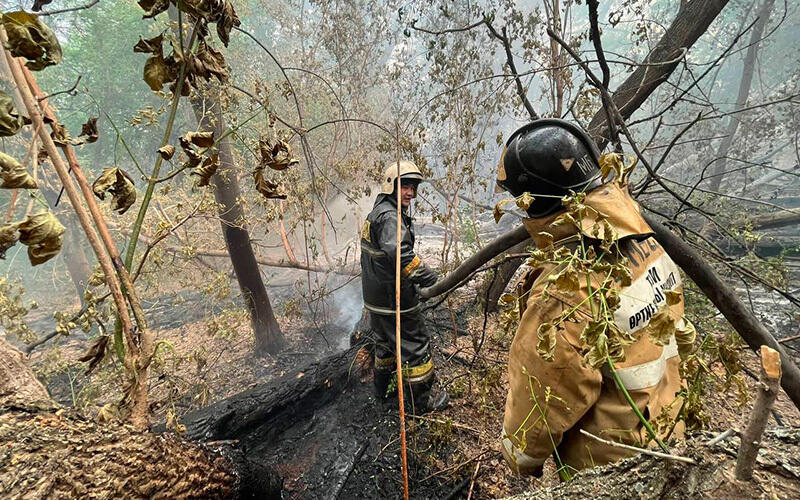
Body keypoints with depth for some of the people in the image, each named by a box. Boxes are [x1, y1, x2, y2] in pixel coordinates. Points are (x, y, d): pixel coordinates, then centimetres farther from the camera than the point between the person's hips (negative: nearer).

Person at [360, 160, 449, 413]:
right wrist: (429, 278, -33)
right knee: (416, 345, 5)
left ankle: (383, 388, 41)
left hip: (374, 296, 10)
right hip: (393, 297, -10)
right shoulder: (390, 216, -21)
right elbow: (399, 253, -38)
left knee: (385, 342, 25)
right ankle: (423, 399, 19)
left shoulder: (375, 213, 12)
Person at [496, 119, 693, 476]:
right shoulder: (645, 242, -12)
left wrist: (521, 465, -4)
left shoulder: (563, 295, -38)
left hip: (608, 465, -7)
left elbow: (536, 406, -24)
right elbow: (681, 333, 4)